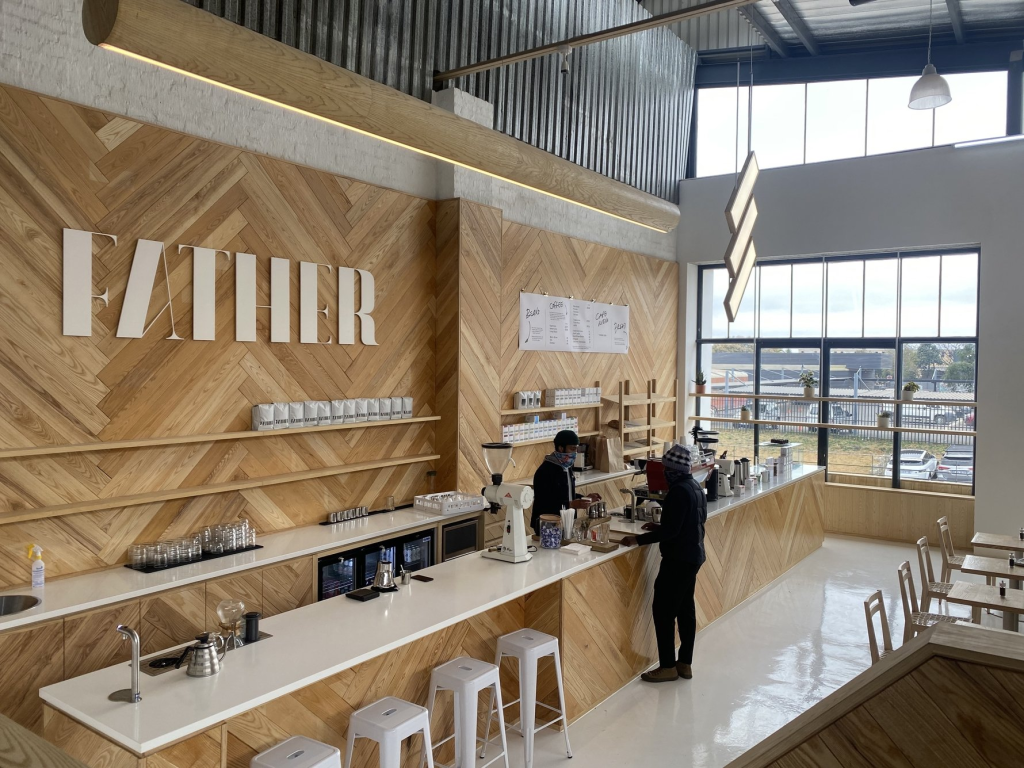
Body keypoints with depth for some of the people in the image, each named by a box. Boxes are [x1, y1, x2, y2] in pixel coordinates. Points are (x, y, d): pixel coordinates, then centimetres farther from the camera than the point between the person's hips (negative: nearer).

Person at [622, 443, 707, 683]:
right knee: (685, 609, 14)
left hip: (678, 559, -10)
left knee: (663, 610, -2)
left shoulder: (679, 491, -21)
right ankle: (684, 663, 21)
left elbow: (669, 531, -24)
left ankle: (668, 667, 5)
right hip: (693, 555, 10)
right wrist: (659, 527, 19)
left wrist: (638, 540, -19)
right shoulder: (695, 487, 8)